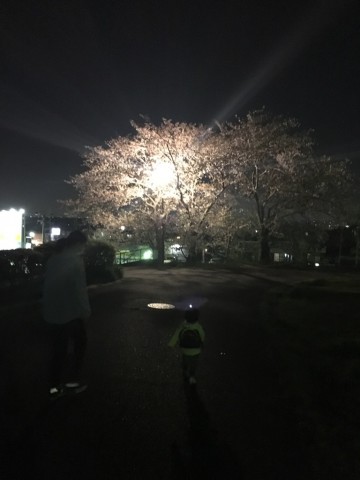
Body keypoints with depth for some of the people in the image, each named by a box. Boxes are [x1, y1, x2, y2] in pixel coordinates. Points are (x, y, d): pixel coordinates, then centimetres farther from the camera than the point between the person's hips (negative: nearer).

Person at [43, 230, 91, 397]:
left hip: (52, 311, 7)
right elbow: (79, 288, -17)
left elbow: (49, 285, 13)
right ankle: (73, 380, 16)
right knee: (80, 342, 14)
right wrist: (85, 310, -8)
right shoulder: (75, 260, -16)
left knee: (59, 348, 16)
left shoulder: (53, 259, 8)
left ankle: (55, 386, 21)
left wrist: (47, 307, 20)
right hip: (69, 311, -7)